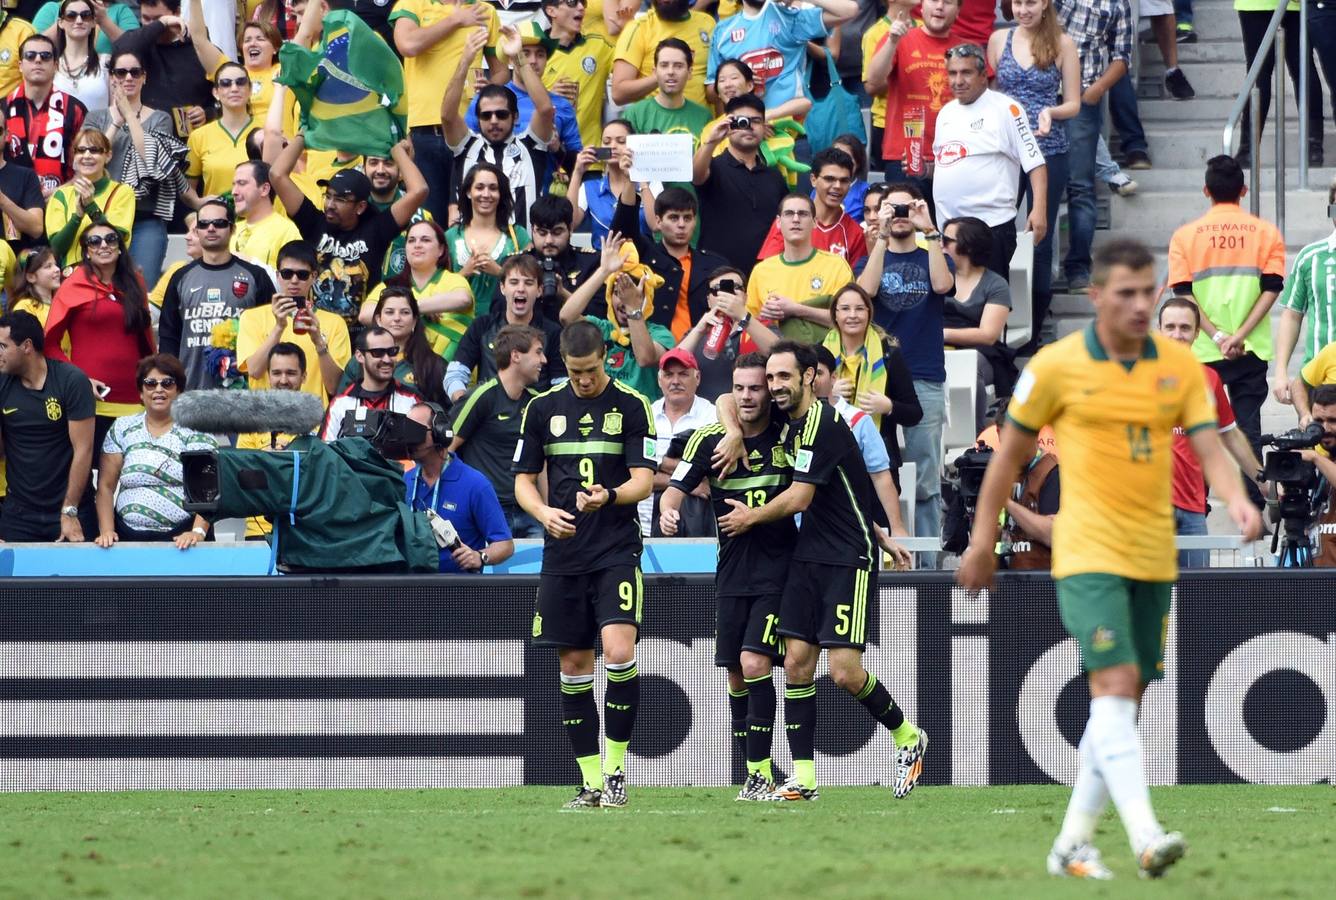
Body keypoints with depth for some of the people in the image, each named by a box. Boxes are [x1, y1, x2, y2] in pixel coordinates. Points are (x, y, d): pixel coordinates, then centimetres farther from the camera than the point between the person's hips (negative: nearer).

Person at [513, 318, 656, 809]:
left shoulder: (631, 406, -1)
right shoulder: (542, 409, 7)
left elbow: (643, 480, -6)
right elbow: (524, 480, 11)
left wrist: (609, 497, -26)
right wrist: (544, 512, -10)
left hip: (617, 551, -4)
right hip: (563, 553, 4)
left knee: (618, 651, -19)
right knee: (574, 665, 4)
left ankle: (616, 769, -7)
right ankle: (591, 782, 11)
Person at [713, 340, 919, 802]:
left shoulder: (822, 423, -16)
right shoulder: (789, 418, 9)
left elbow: (800, 498, -16)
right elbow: (727, 400, 25)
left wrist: (750, 517, 1)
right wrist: (734, 433, 3)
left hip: (849, 559, -8)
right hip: (808, 556, 8)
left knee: (845, 670, -13)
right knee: (797, 662, -1)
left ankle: (907, 737, 13)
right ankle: (802, 778, 0)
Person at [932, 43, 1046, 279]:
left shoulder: (1004, 109, -7)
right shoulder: (946, 112, 15)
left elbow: (1035, 163, -11)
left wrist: (1039, 210, -19)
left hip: (991, 224, -7)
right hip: (947, 227, 7)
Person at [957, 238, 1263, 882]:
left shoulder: (1179, 366, 4)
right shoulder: (1057, 365, -5)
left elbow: (1208, 447, -2)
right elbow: (1010, 451, 4)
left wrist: (1236, 498, -24)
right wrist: (982, 538, 7)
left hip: (1153, 556, 5)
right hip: (1088, 554, -5)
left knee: (1121, 702, 9)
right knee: (1115, 686, -18)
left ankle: (1072, 844, 19)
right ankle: (1145, 839, -29)